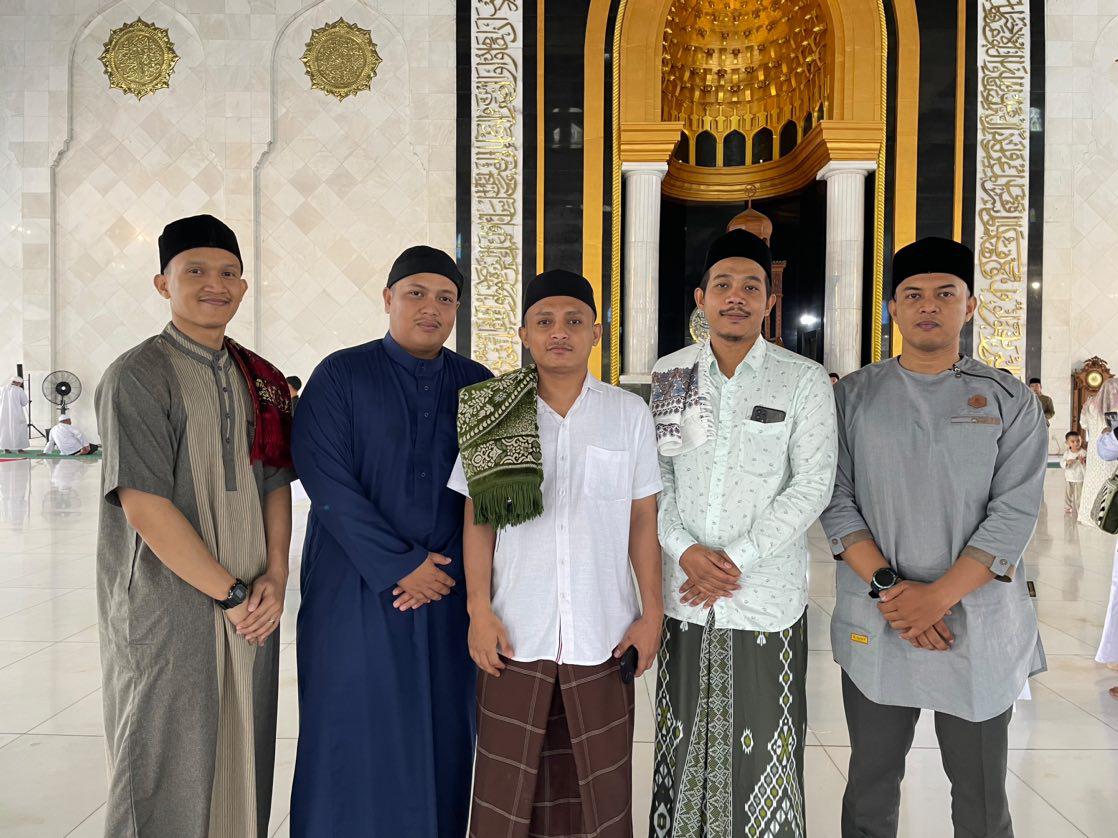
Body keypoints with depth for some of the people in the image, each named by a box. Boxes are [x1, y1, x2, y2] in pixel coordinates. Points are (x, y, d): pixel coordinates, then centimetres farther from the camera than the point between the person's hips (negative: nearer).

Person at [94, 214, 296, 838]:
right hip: (169, 609, -5)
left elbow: (276, 483, 9)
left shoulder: (260, 380, 9)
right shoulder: (137, 377, -9)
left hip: (251, 609, 6)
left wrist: (274, 576, -6)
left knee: (242, 765, 13)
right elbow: (143, 506, -16)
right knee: (169, 773, 5)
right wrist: (228, 593, -14)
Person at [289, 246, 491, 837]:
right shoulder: (341, 376, -2)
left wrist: (446, 569, -8)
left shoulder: (478, 385, 7)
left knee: (441, 735, 9)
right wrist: (401, 566, -14)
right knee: (354, 737, 4)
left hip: (449, 590, 3)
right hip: (356, 589, -2)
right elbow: (327, 482, -10)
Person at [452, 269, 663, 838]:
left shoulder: (630, 414, 1)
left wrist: (652, 613, 1)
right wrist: (479, 609, -3)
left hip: (604, 636, 0)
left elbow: (643, 522, 4)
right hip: (516, 635, 0)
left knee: (601, 785, 10)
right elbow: (478, 520, 3)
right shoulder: (493, 415, 1)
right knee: (507, 784, 9)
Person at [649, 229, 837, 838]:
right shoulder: (667, 375, 6)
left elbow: (812, 485, -8)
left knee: (762, 752, 4)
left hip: (767, 597, -2)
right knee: (682, 741, 11)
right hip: (683, 595, 2)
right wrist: (686, 551, -10)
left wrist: (736, 559, -14)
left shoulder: (805, 381, -2)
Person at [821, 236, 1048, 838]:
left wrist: (938, 595, -16)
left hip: (979, 626, 0)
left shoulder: (1010, 401, 3)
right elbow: (836, 501, -2)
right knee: (870, 789, 14)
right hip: (873, 624, 1)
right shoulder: (854, 397, 5)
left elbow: (1014, 514, -6)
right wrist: (886, 586, -14)